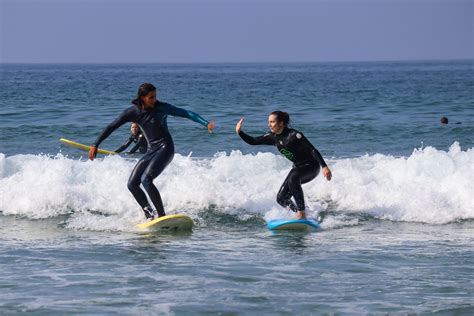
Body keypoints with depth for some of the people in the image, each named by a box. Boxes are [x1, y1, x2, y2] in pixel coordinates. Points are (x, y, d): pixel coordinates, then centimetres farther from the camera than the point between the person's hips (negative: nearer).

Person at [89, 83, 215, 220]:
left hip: (165, 148, -6)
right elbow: (112, 127, 1)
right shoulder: (133, 112, -2)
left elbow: (186, 113, -12)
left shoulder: (161, 108, -12)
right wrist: (95, 145, -3)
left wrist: (206, 123, -23)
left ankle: (161, 215, -19)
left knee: (146, 179, -24)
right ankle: (150, 215, 8)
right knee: (132, 184, 0)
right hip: (151, 151, 6)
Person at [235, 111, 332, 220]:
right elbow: (253, 141, 5)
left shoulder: (294, 135, -23)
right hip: (298, 167, 8)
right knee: (281, 199, 2)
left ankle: (302, 213, -34)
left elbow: (313, 150, -25)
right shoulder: (273, 137, -2)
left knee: (293, 178, -38)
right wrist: (239, 132, -10)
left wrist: (324, 167, -32)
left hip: (311, 166, -8)